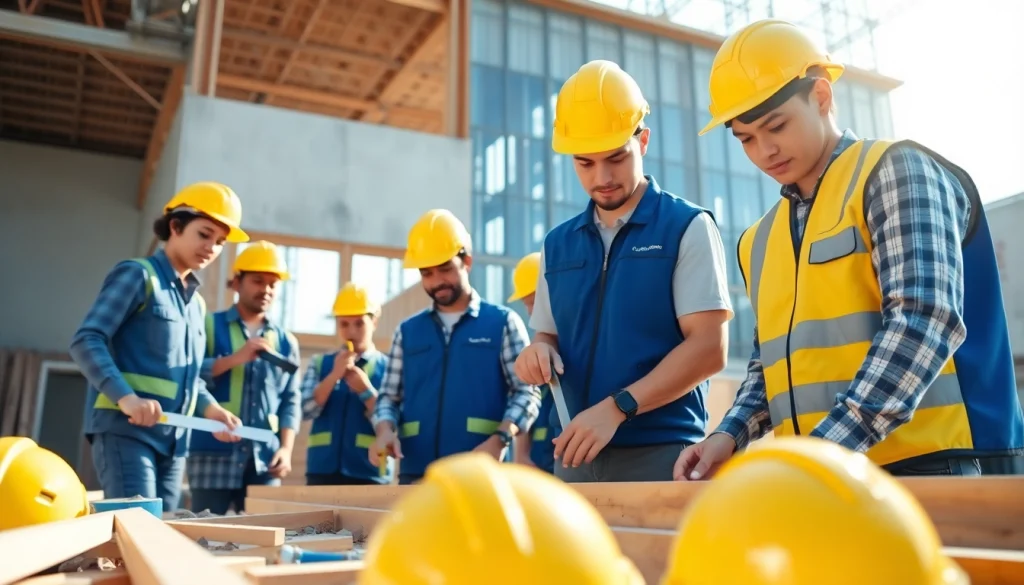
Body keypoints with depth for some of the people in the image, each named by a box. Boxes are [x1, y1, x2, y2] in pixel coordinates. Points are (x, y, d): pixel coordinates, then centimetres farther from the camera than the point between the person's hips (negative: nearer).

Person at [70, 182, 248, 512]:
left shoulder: (196, 303, 20)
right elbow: (86, 341, -13)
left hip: (173, 441, 8)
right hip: (125, 431, -8)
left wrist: (210, 408, 4)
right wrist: (126, 397, -27)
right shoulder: (138, 275, -3)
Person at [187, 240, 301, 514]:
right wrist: (235, 358, -14)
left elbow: (290, 401, 11)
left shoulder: (286, 341, 14)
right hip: (214, 453, -3)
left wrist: (286, 448, -2)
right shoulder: (208, 325, 8)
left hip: (264, 459, 3)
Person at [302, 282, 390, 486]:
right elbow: (306, 410, -3)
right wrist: (335, 374, -13)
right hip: (323, 471, 2)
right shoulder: (320, 363, 10)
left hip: (370, 475, -1)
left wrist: (366, 390, -16)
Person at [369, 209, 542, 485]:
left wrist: (499, 439, -16)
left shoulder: (503, 322, 7)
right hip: (416, 473, 3)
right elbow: (389, 396, 17)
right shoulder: (407, 331, 16)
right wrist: (385, 429, -6)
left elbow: (527, 392, 1)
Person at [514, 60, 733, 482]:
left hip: (662, 451, -4)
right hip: (578, 454, 5)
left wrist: (617, 408, -19)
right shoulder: (558, 244, 12)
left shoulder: (688, 227, -3)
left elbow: (709, 348, -10)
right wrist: (539, 351, -7)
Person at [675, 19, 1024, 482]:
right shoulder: (759, 241, 15)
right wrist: (731, 434, -1)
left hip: (917, 468, -5)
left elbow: (925, 322, -17)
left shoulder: (894, 171, -4)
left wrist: (825, 449, -25)